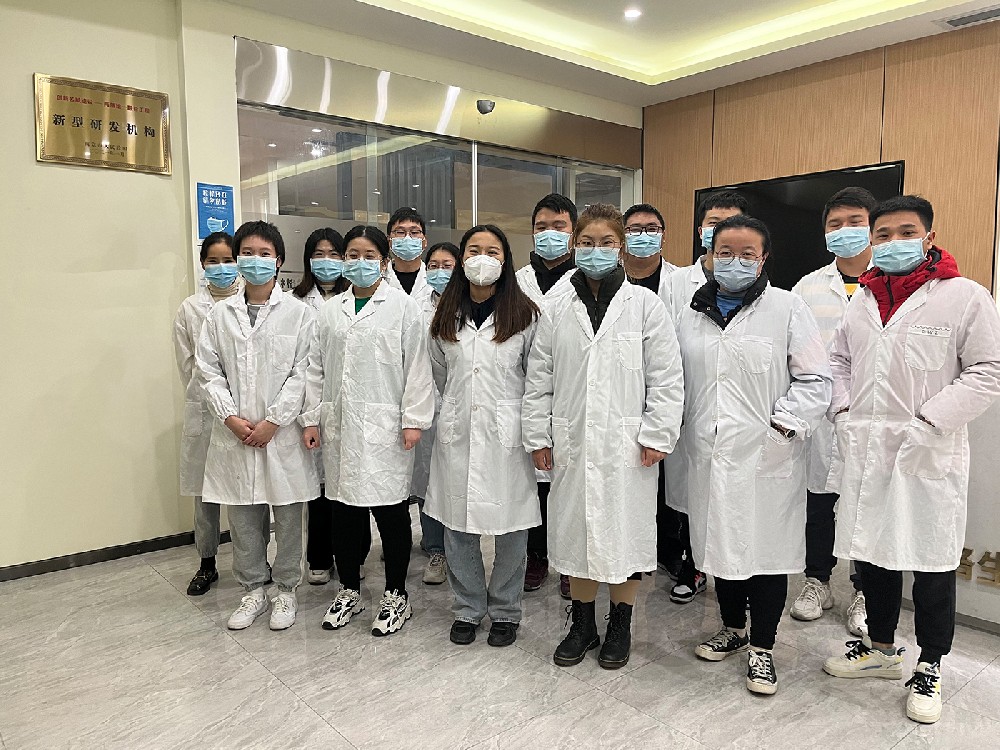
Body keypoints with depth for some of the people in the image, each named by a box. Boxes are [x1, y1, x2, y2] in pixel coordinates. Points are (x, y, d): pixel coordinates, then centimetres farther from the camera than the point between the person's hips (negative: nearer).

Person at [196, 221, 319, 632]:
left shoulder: (297, 311, -2)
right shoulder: (221, 313, 6)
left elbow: (302, 373, -7)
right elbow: (208, 370, 4)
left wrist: (273, 421, -12)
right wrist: (230, 416, -8)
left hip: (282, 431, -2)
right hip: (235, 434, 3)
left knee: (288, 515, 7)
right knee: (242, 516, 11)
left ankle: (286, 590, 24)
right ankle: (253, 590, 28)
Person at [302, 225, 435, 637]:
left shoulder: (403, 307, -1)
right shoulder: (329, 310, 12)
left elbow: (417, 368, -4)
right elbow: (316, 367, 13)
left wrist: (413, 419, -10)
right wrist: (311, 417, 8)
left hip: (384, 428, -4)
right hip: (339, 427, 5)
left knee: (390, 509, 3)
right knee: (344, 510, 12)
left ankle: (396, 595, 20)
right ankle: (349, 590, 29)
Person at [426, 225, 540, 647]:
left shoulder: (524, 315, -1)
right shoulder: (445, 316, 8)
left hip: (507, 433, -3)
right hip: (457, 433, 3)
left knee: (510, 526, 5)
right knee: (457, 525, 10)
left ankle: (505, 611, 25)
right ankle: (467, 609, 28)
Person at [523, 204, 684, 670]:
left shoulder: (644, 304, -1)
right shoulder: (557, 311, 5)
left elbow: (666, 377, -3)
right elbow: (539, 379, 7)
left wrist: (657, 435, -8)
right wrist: (537, 436, 4)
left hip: (627, 446, -2)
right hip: (571, 443, 3)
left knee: (624, 533, 8)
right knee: (575, 531, 12)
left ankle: (620, 626, 29)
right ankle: (582, 625, 31)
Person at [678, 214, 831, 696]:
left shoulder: (787, 308, -4)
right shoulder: (692, 315, 9)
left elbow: (815, 379, -5)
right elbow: (677, 380, 17)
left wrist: (783, 425, -14)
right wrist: (678, 430, 8)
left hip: (767, 457, -4)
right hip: (709, 455, 4)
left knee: (766, 548, 5)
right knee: (720, 542, 15)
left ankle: (762, 648, 23)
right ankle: (733, 629, 36)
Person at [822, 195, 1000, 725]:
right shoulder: (863, 299, 11)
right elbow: (839, 359, 19)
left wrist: (930, 422, -17)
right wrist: (843, 412, 4)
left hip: (929, 455, -5)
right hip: (865, 449, 5)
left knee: (932, 560, 5)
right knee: (871, 548, 15)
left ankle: (930, 666, 25)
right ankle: (880, 647, 34)